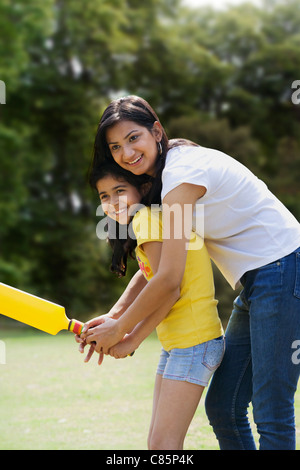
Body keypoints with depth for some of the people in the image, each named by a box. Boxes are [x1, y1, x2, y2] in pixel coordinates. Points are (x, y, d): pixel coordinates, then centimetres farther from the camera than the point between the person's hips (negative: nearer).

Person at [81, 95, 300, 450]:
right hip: (255, 285, 10)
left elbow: (169, 278, -20)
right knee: (222, 409, 10)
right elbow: (153, 262, 16)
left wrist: (118, 331, -8)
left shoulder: (182, 174, -18)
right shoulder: (164, 174, 13)